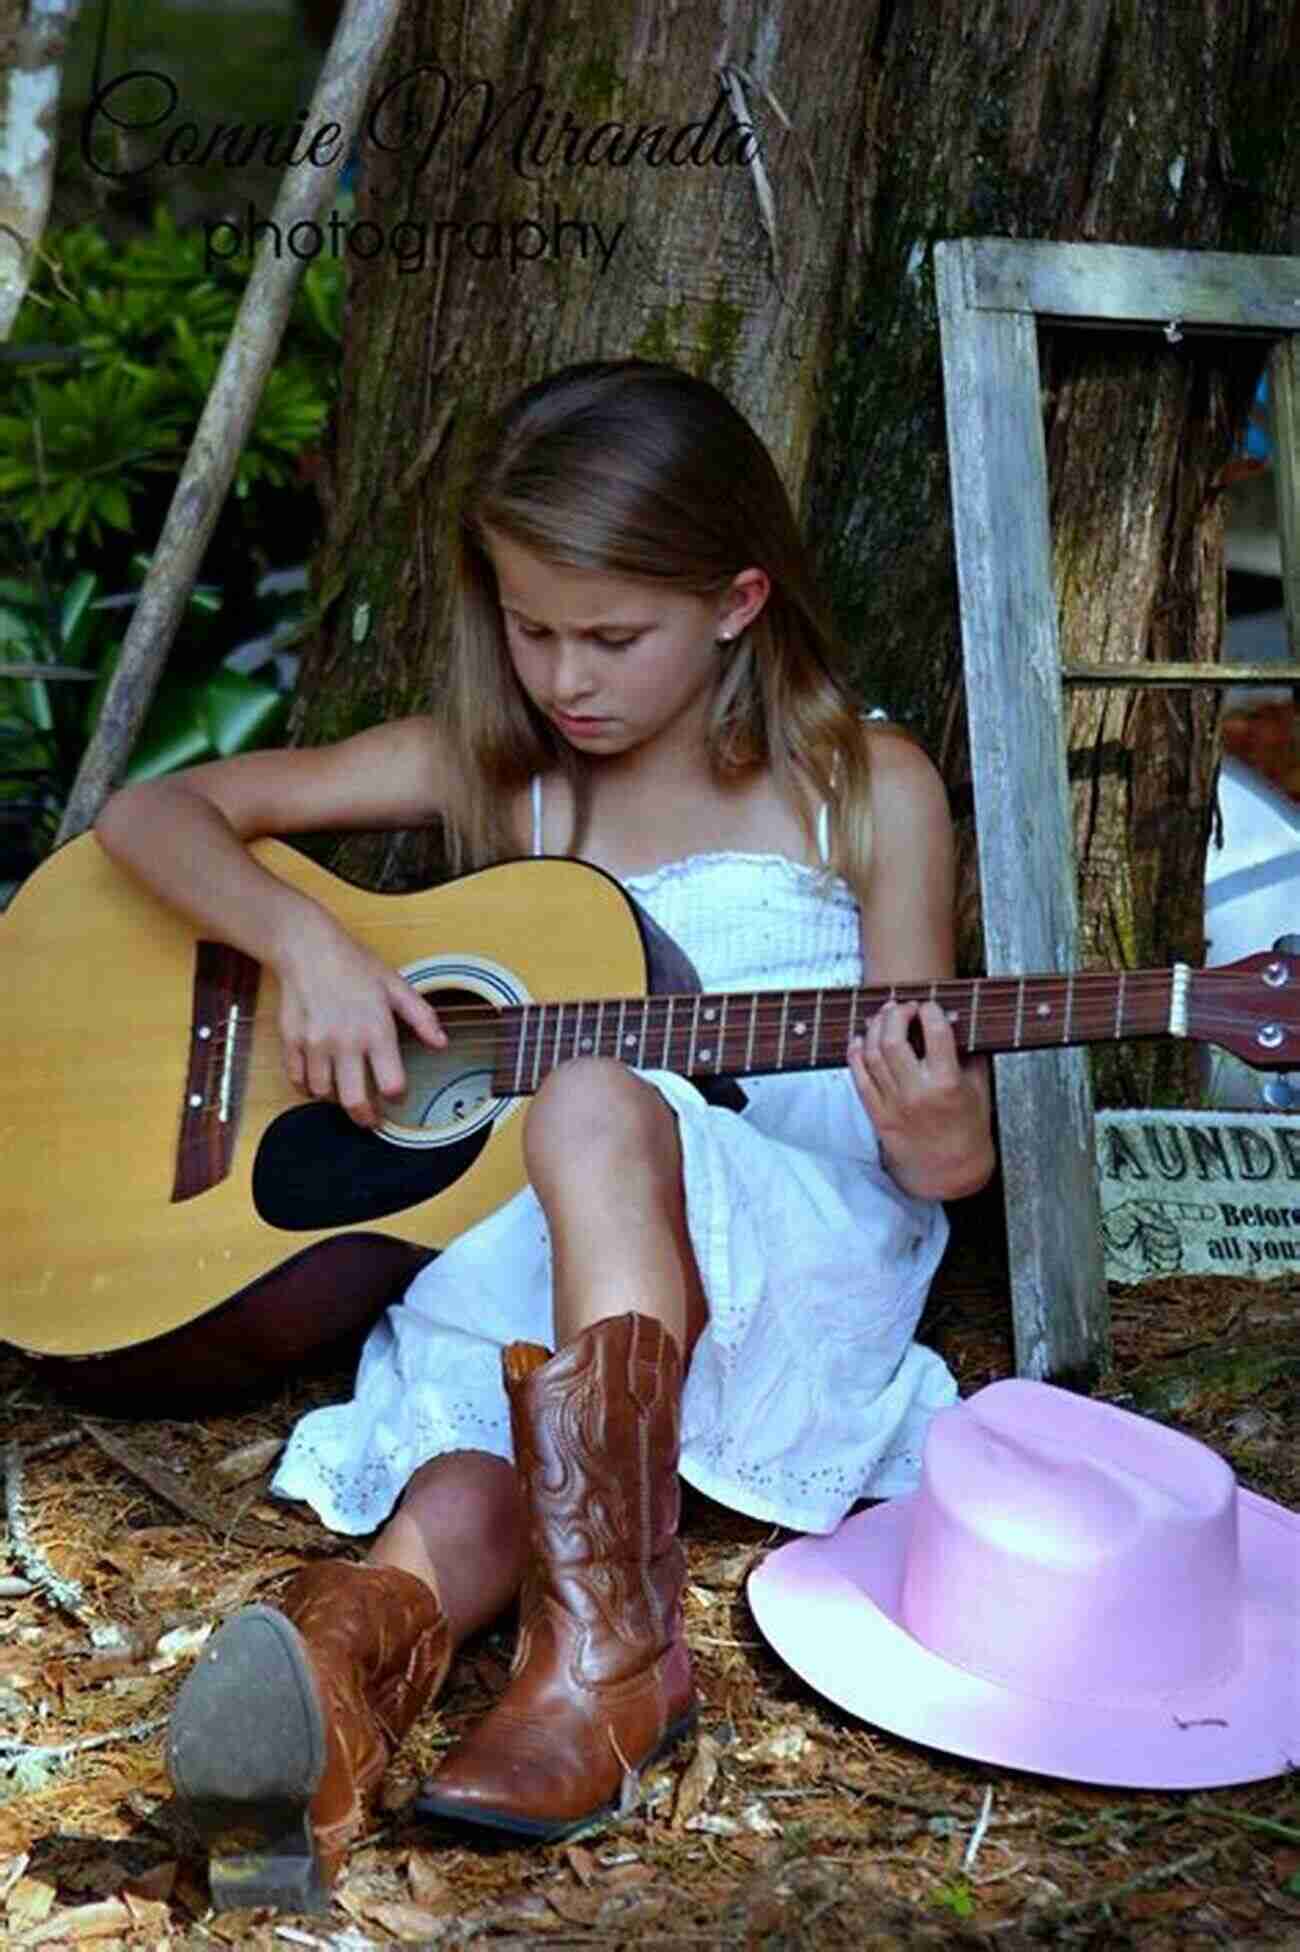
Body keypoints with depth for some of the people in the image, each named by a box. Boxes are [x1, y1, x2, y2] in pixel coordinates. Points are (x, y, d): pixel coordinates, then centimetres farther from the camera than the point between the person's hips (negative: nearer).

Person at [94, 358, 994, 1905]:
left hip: (791, 1273, -2)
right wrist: (304, 943, -12)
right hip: (519, 1253, 3)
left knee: (594, 1102, -36)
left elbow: (946, 1153, 6)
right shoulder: (482, 766, 9)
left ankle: (604, 1639, -41)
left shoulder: (868, 791, 3)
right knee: (466, 1501, -33)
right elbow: (152, 811, 8)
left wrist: (935, 1141, -20)